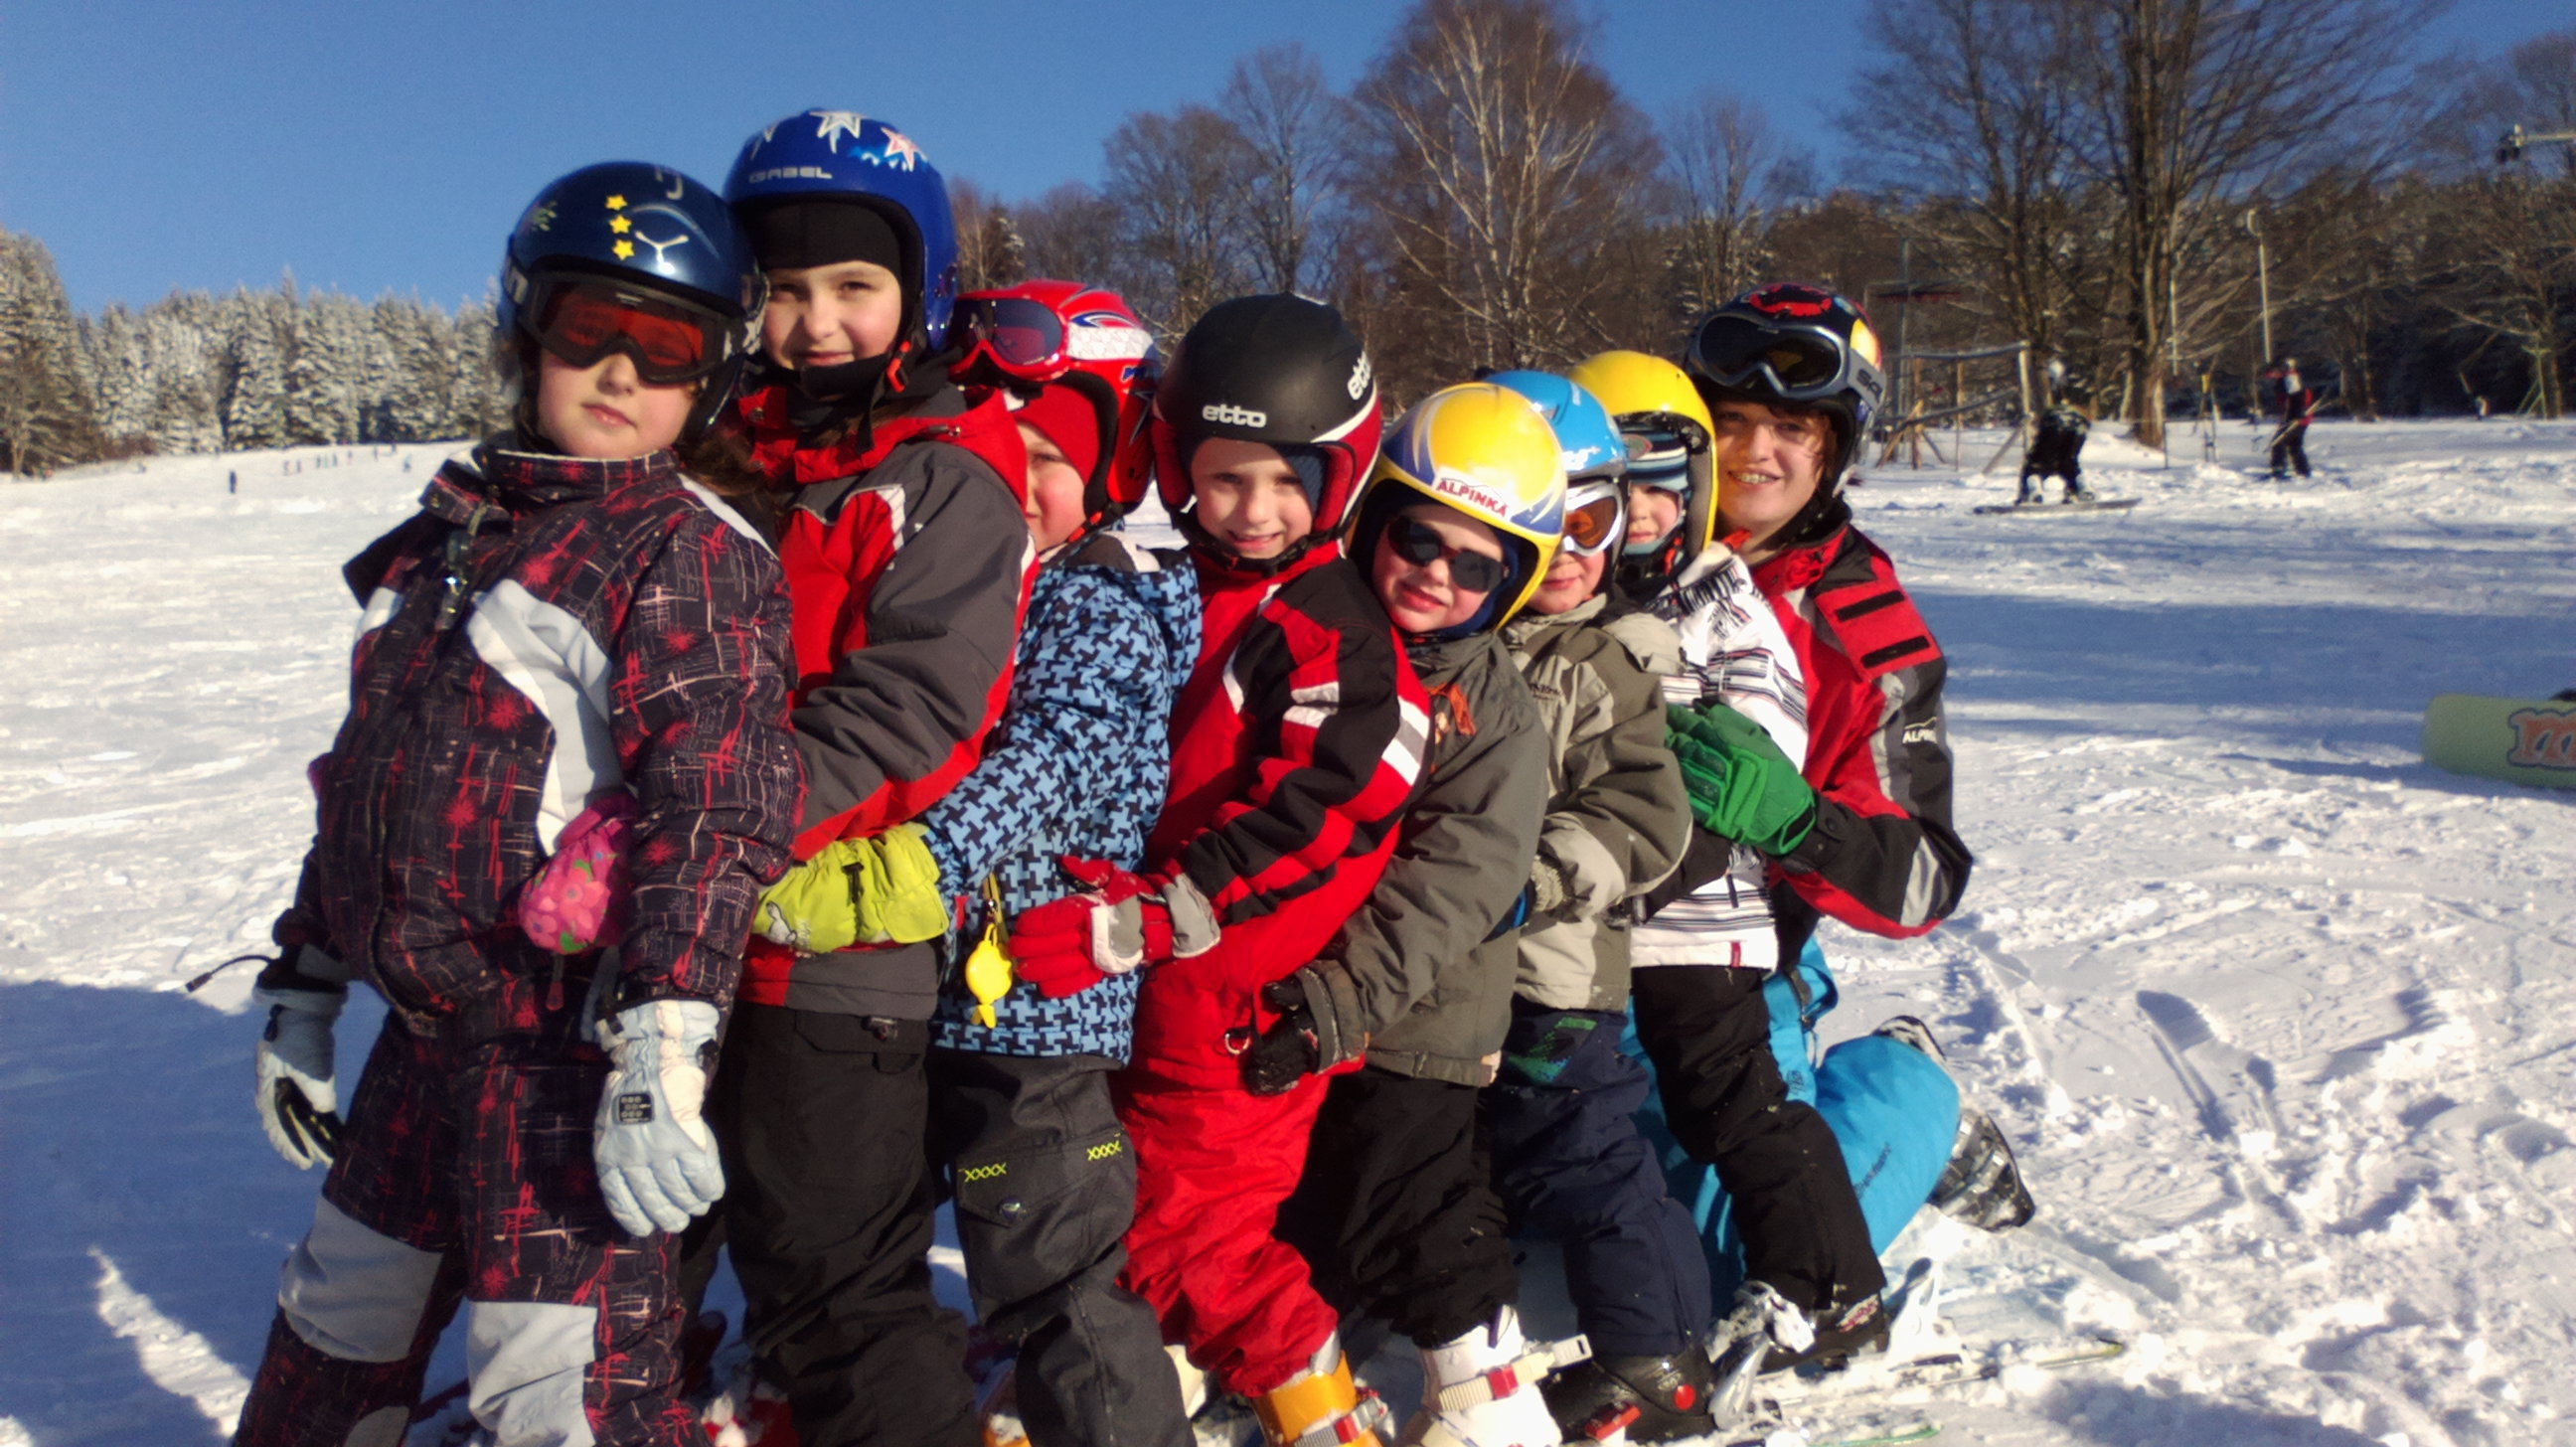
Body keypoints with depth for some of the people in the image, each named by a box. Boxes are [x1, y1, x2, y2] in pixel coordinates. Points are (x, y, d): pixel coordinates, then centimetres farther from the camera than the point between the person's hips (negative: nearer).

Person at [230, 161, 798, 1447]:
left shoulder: (691, 552, -11)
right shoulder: (452, 531, 13)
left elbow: (713, 813, -21)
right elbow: (368, 777, 20)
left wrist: (660, 1057, -29)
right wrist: (303, 987, 22)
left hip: (571, 1046, -8)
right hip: (427, 1028, 8)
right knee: (334, 1331, 25)